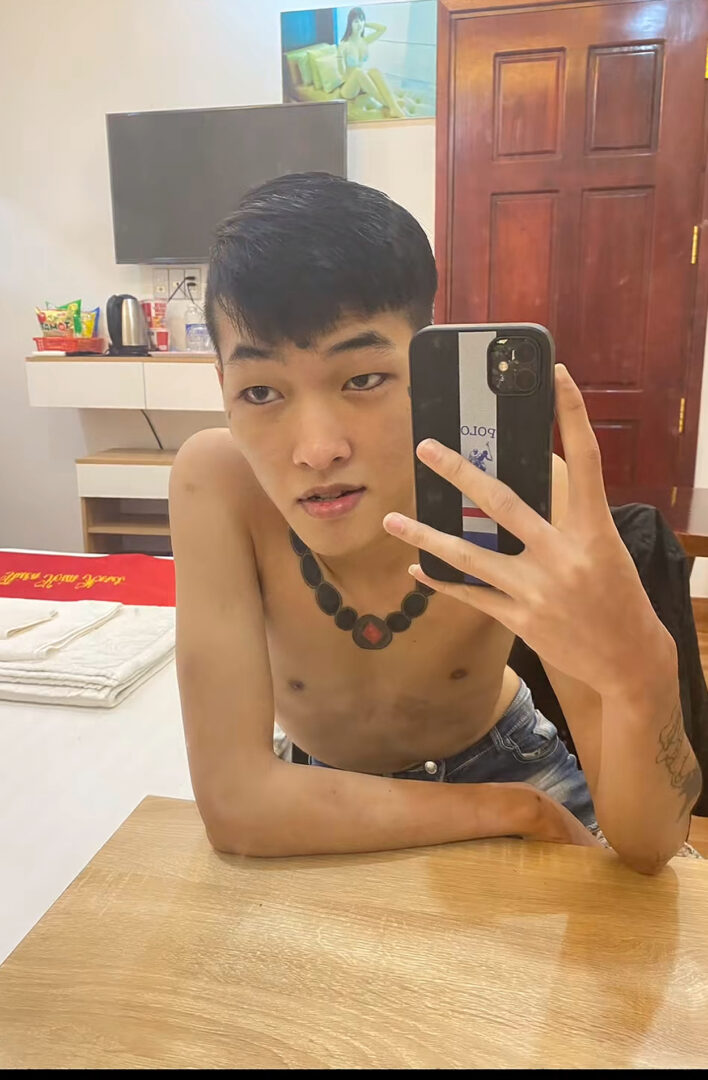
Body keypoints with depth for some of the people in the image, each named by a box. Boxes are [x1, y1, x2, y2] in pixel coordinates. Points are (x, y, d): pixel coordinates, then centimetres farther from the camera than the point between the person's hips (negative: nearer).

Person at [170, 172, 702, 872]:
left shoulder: (521, 494, -27)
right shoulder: (217, 481, -28)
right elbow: (232, 800, -29)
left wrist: (640, 671, -46)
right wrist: (520, 812, -24)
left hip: (500, 759, -1)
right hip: (328, 788, 2)